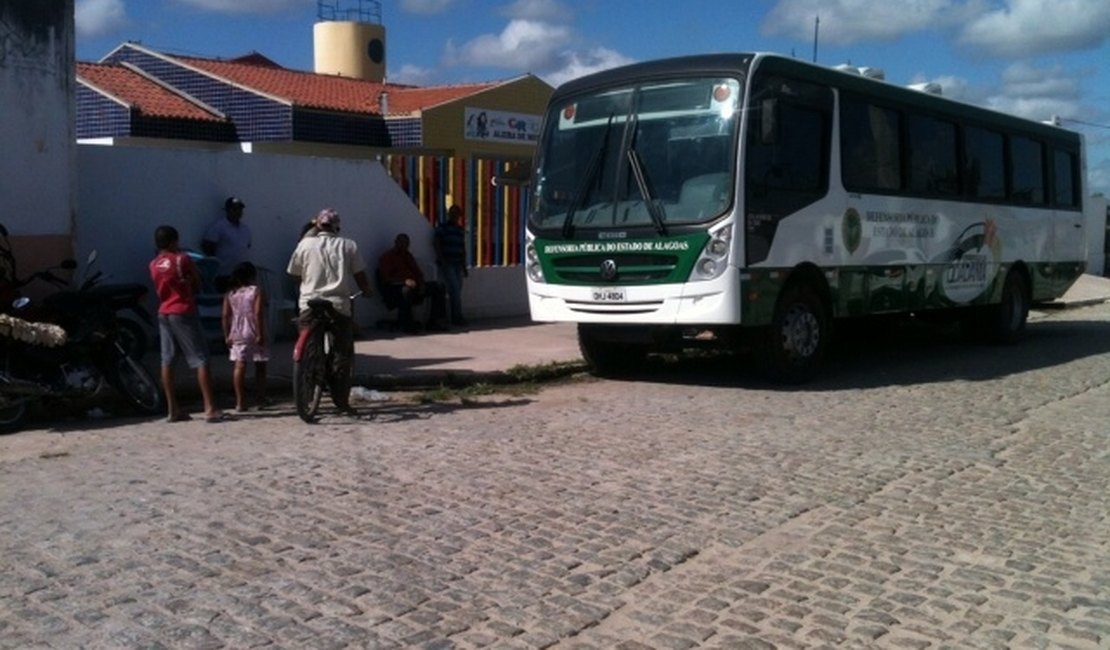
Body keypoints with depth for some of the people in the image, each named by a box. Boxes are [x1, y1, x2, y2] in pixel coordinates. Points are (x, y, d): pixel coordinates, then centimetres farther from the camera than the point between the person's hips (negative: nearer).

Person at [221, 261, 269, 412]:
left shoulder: (230, 293, 6)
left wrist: (227, 336, 6)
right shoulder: (257, 291, -6)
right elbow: (258, 314, -15)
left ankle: (240, 402, -4)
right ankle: (260, 399, 14)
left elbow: (225, 316, 2)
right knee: (260, 366, 10)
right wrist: (260, 334, -14)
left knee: (239, 366, 0)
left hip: (237, 335, 3)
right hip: (254, 334, -3)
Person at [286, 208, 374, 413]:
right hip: (339, 305, -1)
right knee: (342, 353, 7)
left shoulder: (305, 244, 2)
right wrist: (367, 291, 23)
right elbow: (360, 275, 4)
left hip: (309, 305, 1)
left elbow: (294, 275, 8)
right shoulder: (348, 245, 3)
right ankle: (341, 399, 2)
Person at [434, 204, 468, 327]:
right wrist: (442, 260, -13)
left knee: (457, 290, 1)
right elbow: (436, 244, -4)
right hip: (446, 264, -6)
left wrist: (464, 265, 17)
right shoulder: (442, 227, 2)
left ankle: (455, 318, 5)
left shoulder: (460, 230, 18)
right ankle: (458, 317, -14)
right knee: (454, 289, -15)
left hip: (458, 264, 6)